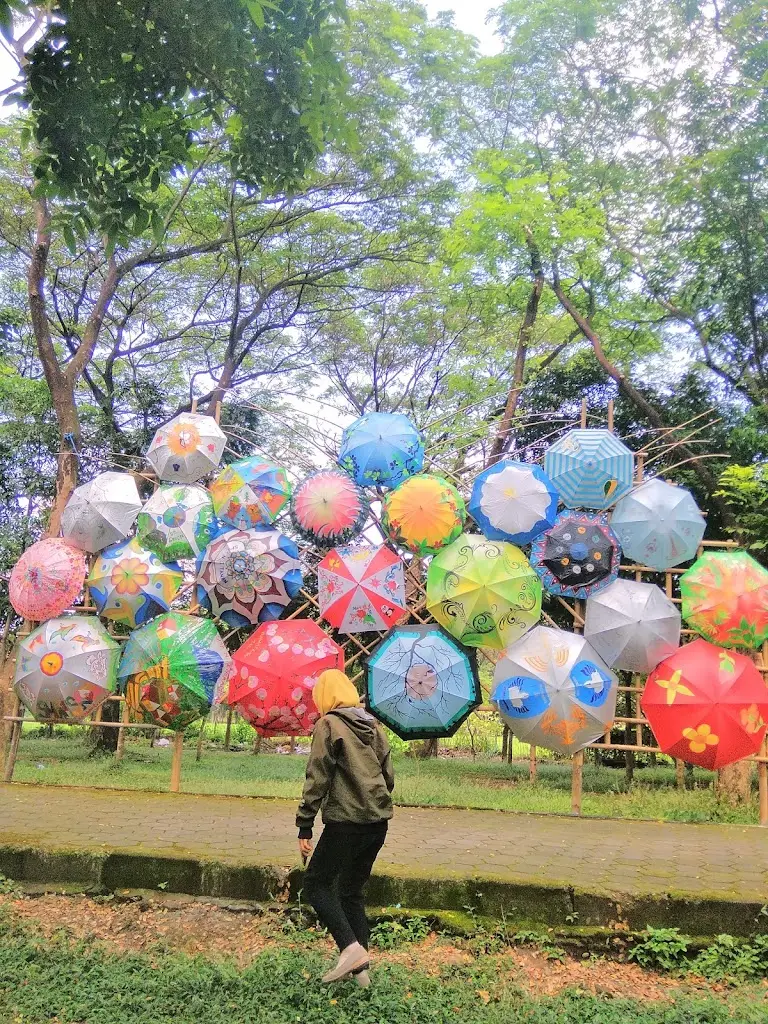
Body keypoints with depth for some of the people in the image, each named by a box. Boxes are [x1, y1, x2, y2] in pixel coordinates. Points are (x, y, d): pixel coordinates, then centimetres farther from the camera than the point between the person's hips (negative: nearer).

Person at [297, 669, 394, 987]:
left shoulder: (328, 724, -6)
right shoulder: (374, 726, 14)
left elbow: (317, 778, -12)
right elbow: (388, 776, 17)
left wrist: (304, 826, -10)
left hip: (345, 821, -7)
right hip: (378, 821, 7)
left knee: (317, 885, 4)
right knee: (352, 890, 17)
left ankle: (350, 947, -11)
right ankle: (360, 967, 15)